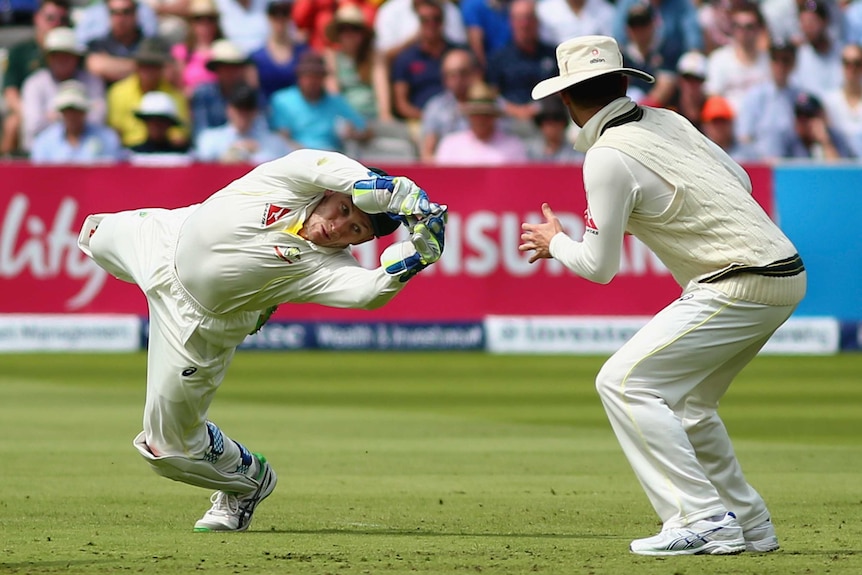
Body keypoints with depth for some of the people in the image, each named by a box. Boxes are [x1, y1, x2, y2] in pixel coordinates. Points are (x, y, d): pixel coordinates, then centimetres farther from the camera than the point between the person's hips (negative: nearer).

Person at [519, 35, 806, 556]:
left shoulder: (608, 157, -10)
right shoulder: (666, 121, 13)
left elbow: (600, 266, -6)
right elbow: (739, 179, 24)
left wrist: (554, 243, 15)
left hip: (739, 287, -9)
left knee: (625, 382, -8)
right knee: (686, 401, 22)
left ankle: (703, 521, -14)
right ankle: (750, 526, 23)